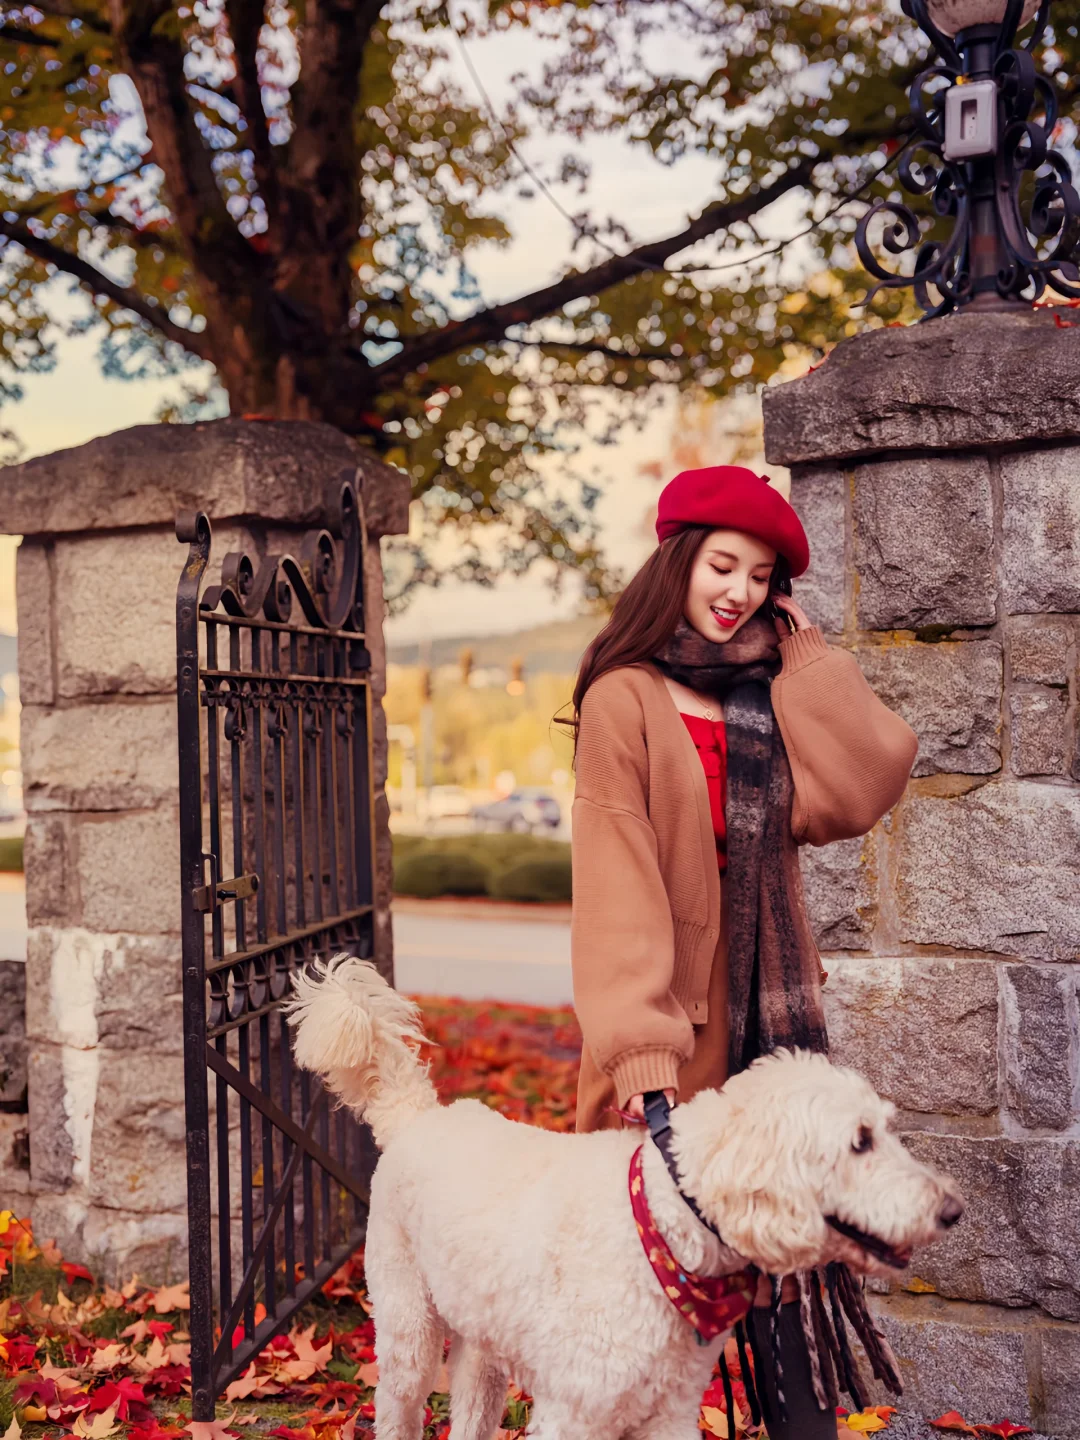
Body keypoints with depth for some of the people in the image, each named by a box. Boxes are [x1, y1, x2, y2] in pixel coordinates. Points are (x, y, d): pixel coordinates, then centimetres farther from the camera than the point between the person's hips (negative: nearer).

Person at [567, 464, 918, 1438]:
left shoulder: (769, 697, 13)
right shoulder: (626, 699, -5)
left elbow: (865, 790, -4)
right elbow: (617, 879, -14)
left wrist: (805, 656, -1)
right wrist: (640, 1047, -22)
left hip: (772, 1013, 5)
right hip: (672, 1018, -5)